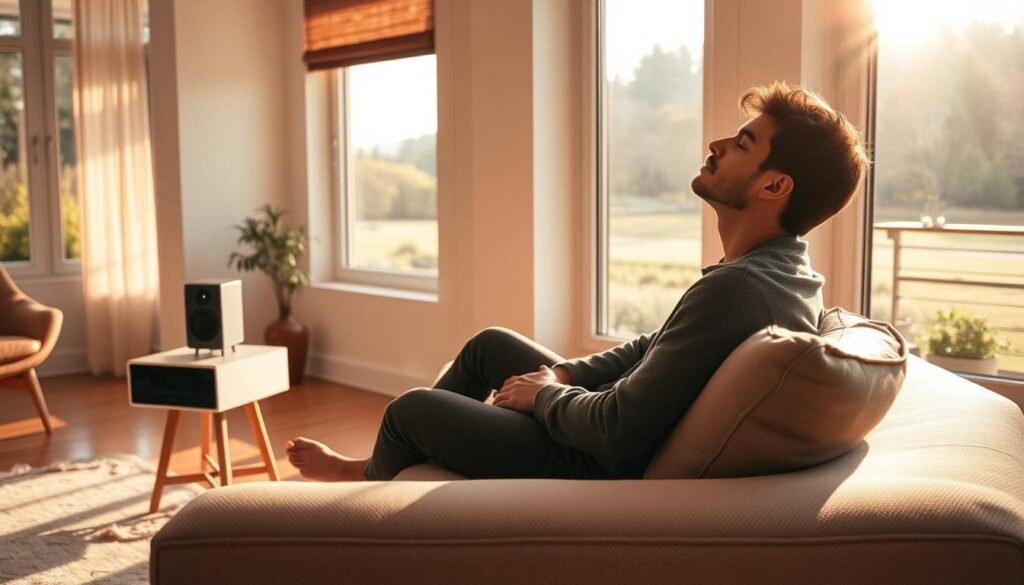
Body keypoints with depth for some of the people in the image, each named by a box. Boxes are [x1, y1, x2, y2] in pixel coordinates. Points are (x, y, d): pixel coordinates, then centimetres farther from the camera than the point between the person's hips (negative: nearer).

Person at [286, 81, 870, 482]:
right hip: (627, 436, 9)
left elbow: (619, 432, -31)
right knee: (490, 343, 21)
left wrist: (545, 395, -11)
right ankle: (373, 466, 37)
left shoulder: (735, 288, -33)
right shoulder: (789, 269, 0)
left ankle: (376, 477, 41)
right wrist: (565, 373, 0)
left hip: (609, 468, -9)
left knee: (409, 409, 6)